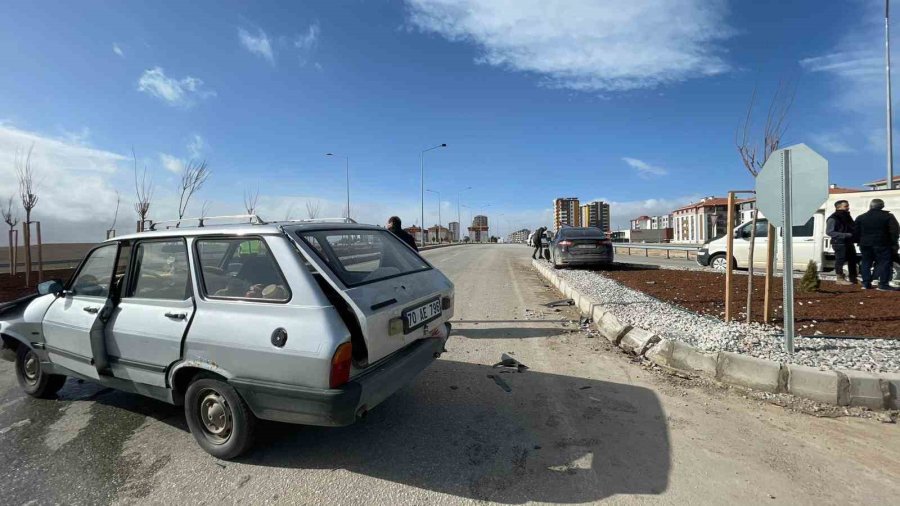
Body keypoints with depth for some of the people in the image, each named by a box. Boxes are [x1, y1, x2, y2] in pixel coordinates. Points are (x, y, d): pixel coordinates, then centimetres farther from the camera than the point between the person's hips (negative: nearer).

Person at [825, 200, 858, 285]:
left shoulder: (847, 216, 13)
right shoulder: (833, 218, -13)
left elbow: (852, 228, 23)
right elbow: (829, 232, -18)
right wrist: (846, 235, -22)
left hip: (849, 242, 9)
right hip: (839, 243, -9)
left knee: (852, 260, 13)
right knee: (840, 261, -3)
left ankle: (853, 279, 24)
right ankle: (840, 279, 6)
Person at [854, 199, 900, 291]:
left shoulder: (860, 217, 4)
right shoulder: (888, 216, -4)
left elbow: (857, 232, 7)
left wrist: (859, 241, 16)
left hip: (865, 244, 3)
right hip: (882, 244, -3)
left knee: (866, 263, 9)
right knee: (884, 263, -2)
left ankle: (866, 283, 8)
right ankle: (883, 284, -7)